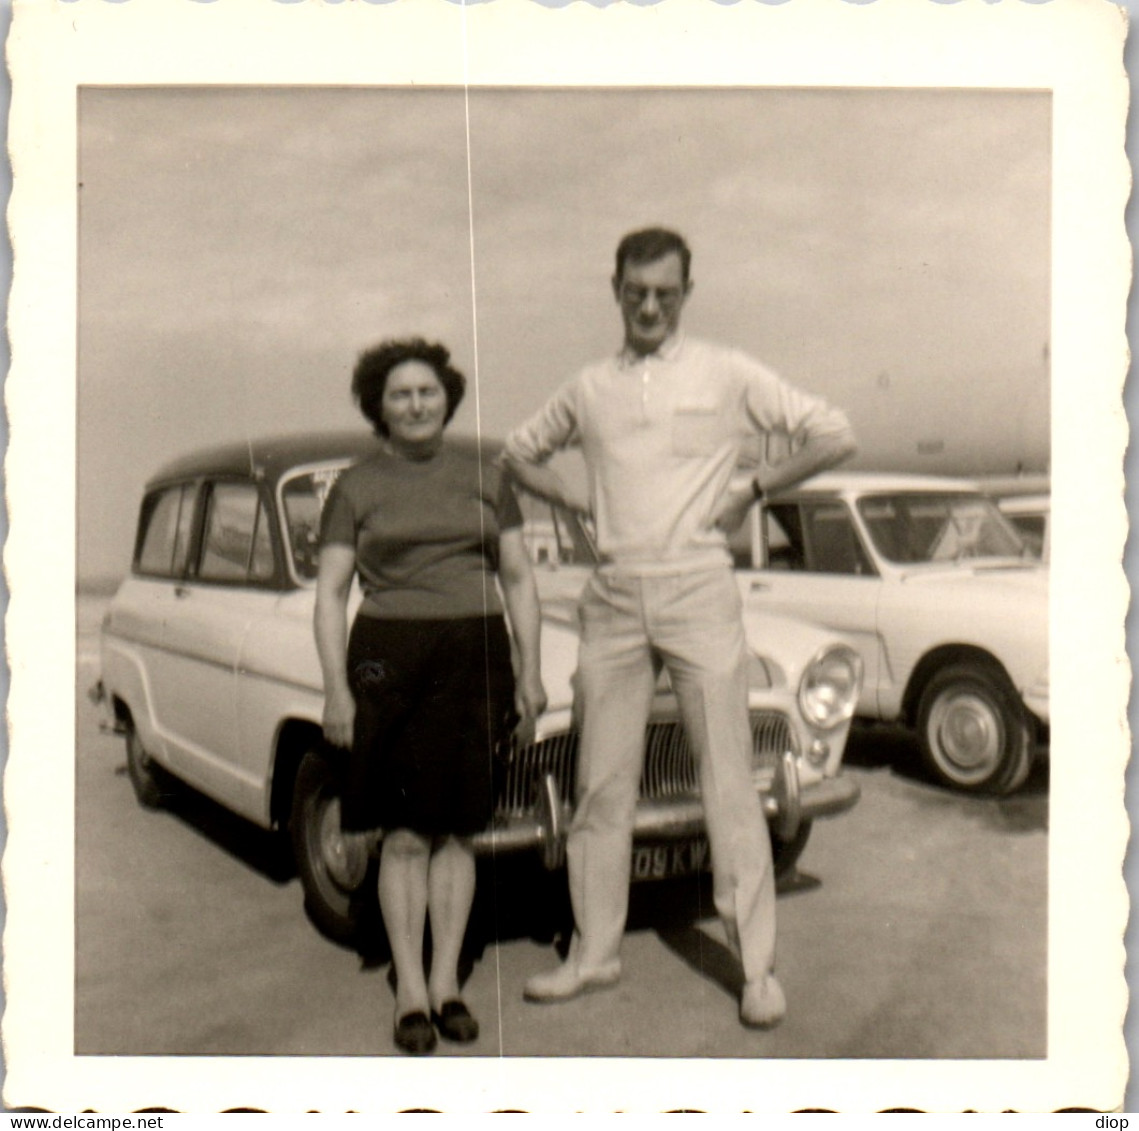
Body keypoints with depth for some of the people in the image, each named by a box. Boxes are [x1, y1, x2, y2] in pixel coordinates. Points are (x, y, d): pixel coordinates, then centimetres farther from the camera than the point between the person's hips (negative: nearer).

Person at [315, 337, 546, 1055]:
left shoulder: (484, 474, 10)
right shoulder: (355, 489, 5)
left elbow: (519, 578, 12)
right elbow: (331, 593, 4)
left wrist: (530, 670, 4)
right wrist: (336, 688, -5)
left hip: (476, 654, 2)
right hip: (390, 657, -2)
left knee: (458, 829, 5)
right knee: (405, 833, -2)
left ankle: (447, 982, 15)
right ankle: (410, 990, 7)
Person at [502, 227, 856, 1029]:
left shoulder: (727, 374, 2)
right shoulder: (588, 388, 12)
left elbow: (835, 436, 0)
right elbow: (519, 453, 26)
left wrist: (751, 492, -2)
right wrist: (577, 501, 11)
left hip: (697, 588, -3)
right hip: (613, 596, 4)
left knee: (729, 782, -3)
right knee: (603, 783, 7)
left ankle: (759, 966, 4)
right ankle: (595, 953, 18)